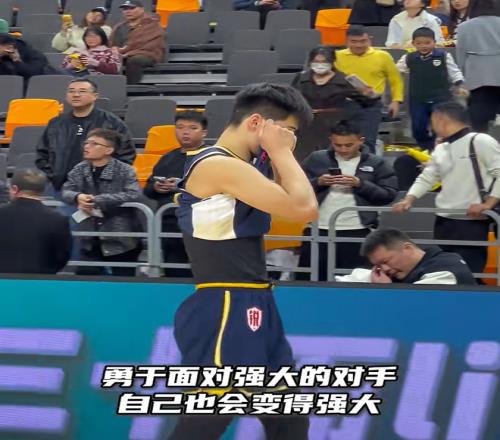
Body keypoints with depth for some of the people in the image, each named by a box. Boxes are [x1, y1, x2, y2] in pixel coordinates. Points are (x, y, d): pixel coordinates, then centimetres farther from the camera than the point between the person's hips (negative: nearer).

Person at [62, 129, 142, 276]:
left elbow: (134, 194, -24)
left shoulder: (124, 170, -10)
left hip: (121, 239, -4)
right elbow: (66, 191, 0)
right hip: (91, 239, 4)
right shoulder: (79, 170, 7)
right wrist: (78, 197, -26)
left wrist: (97, 200, -26)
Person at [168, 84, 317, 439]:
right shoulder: (218, 165, -17)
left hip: (251, 309, 10)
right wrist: (281, 152, -8)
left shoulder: (240, 167, 14)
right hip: (223, 312, -10)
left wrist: (279, 156, 10)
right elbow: (304, 208, -20)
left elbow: (297, 209, 19)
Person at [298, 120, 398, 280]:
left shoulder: (376, 163, 5)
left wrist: (360, 184, -13)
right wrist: (318, 182, -12)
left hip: (358, 232, -1)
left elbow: (389, 195, -1)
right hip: (318, 230, 1)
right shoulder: (316, 159, 8)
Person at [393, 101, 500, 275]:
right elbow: (427, 178, 19)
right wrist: (408, 200, 3)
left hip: (472, 223, -8)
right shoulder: (440, 149, 15)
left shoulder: (481, 141, -8)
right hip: (443, 222, 8)